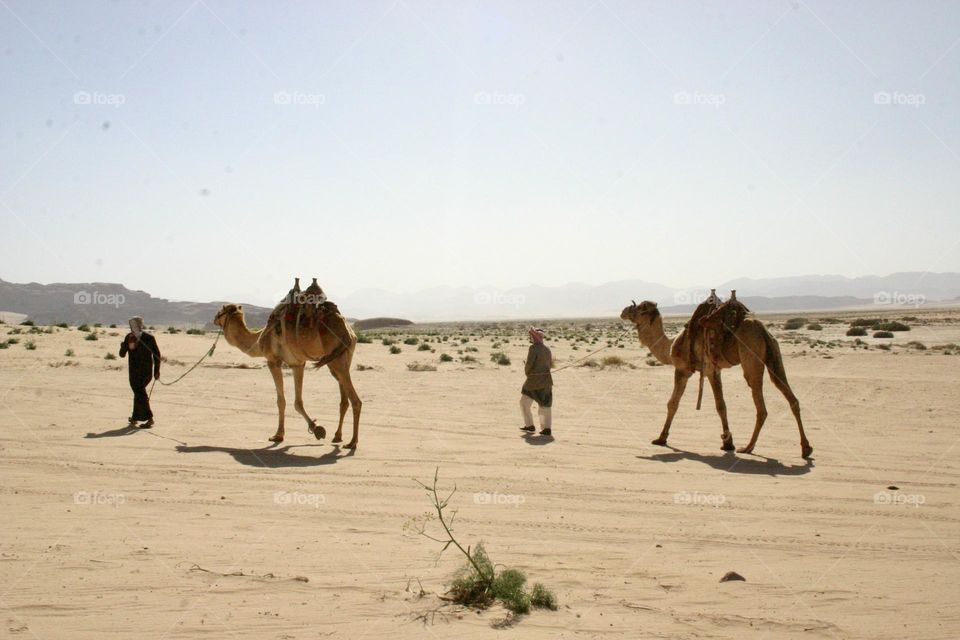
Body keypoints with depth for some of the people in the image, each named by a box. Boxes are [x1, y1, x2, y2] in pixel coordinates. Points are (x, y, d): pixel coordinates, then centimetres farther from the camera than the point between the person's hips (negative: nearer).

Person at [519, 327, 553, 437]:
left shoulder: (534, 348, -16)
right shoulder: (547, 349, 7)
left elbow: (529, 364, -17)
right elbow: (550, 364, 16)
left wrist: (527, 373, 2)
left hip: (534, 380, -7)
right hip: (546, 379, 7)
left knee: (524, 402, 11)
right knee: (545, 405, 11)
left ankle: (529, 426, 14)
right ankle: (547, 428, 7)